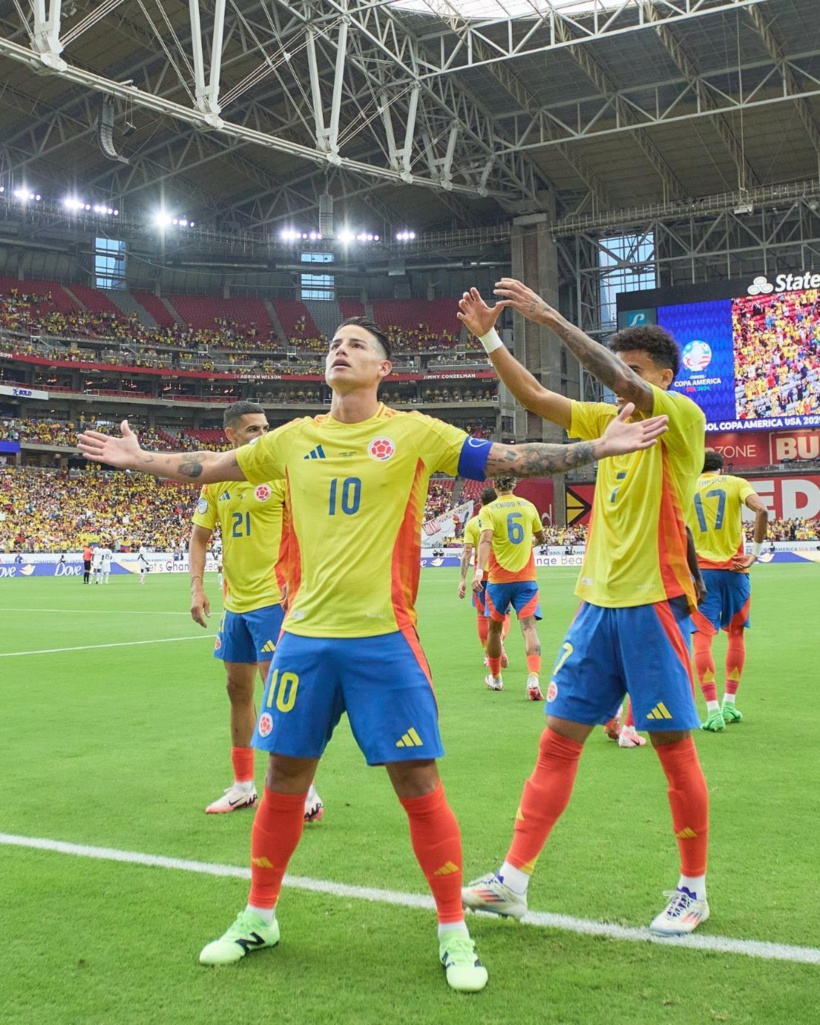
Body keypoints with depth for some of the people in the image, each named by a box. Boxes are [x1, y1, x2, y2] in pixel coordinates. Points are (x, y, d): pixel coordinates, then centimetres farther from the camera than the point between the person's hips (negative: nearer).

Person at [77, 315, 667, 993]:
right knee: (285, 778, 12)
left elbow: (512, 460, -2)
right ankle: (259, 918, 31)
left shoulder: (414, 433, -1)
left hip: (383, 638, -3)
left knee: (419, 784, -2)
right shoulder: (294, 439, 9)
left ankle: (454, 932, 16)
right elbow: (206, 469, 20)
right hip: (305, 636, 4)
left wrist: (600, 448, -8)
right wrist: (136, 459, 20)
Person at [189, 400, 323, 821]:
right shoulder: (216, 480, 7)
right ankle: (243, 786, 27)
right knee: (238, 688, 13)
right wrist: (197, 588, 2)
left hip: (273, 597, -6)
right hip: (235, 601, 6)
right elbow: (199, 537, 13)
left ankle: (305, 791, 1)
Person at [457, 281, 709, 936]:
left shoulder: (682, 416, -6)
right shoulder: (609, 419, 13)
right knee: (558, 740, 6)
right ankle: (514, 880, 12)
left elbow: (622, 383, -24)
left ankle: (694, 890, 19)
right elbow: (537, 398, 11)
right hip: (598, 604, 7)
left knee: (674, 746, 2)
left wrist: (551, 318, -24)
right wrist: (489, 338, 1)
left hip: (655, 605, -7)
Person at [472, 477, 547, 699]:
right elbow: (541, 538, 17)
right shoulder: (528, 506, 5)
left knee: (495, 627, 17)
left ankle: (495, 677, 31)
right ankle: (533, 679, -26)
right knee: (529, 626, -7)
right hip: (526, 577, 1)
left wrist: (479, 570, -31)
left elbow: (485, 540, -21)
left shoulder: (488, 510, -5)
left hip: (498, 578, -1)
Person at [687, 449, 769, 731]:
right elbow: (762, 510, -13)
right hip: (734, 568, 1)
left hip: (701, 570, 0)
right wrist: (755, 552, -8)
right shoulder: (736, 483, 5)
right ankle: (729, 705, 21)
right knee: (736, 634, 17)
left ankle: (713, 712, -12)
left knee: (702, 638, -3)